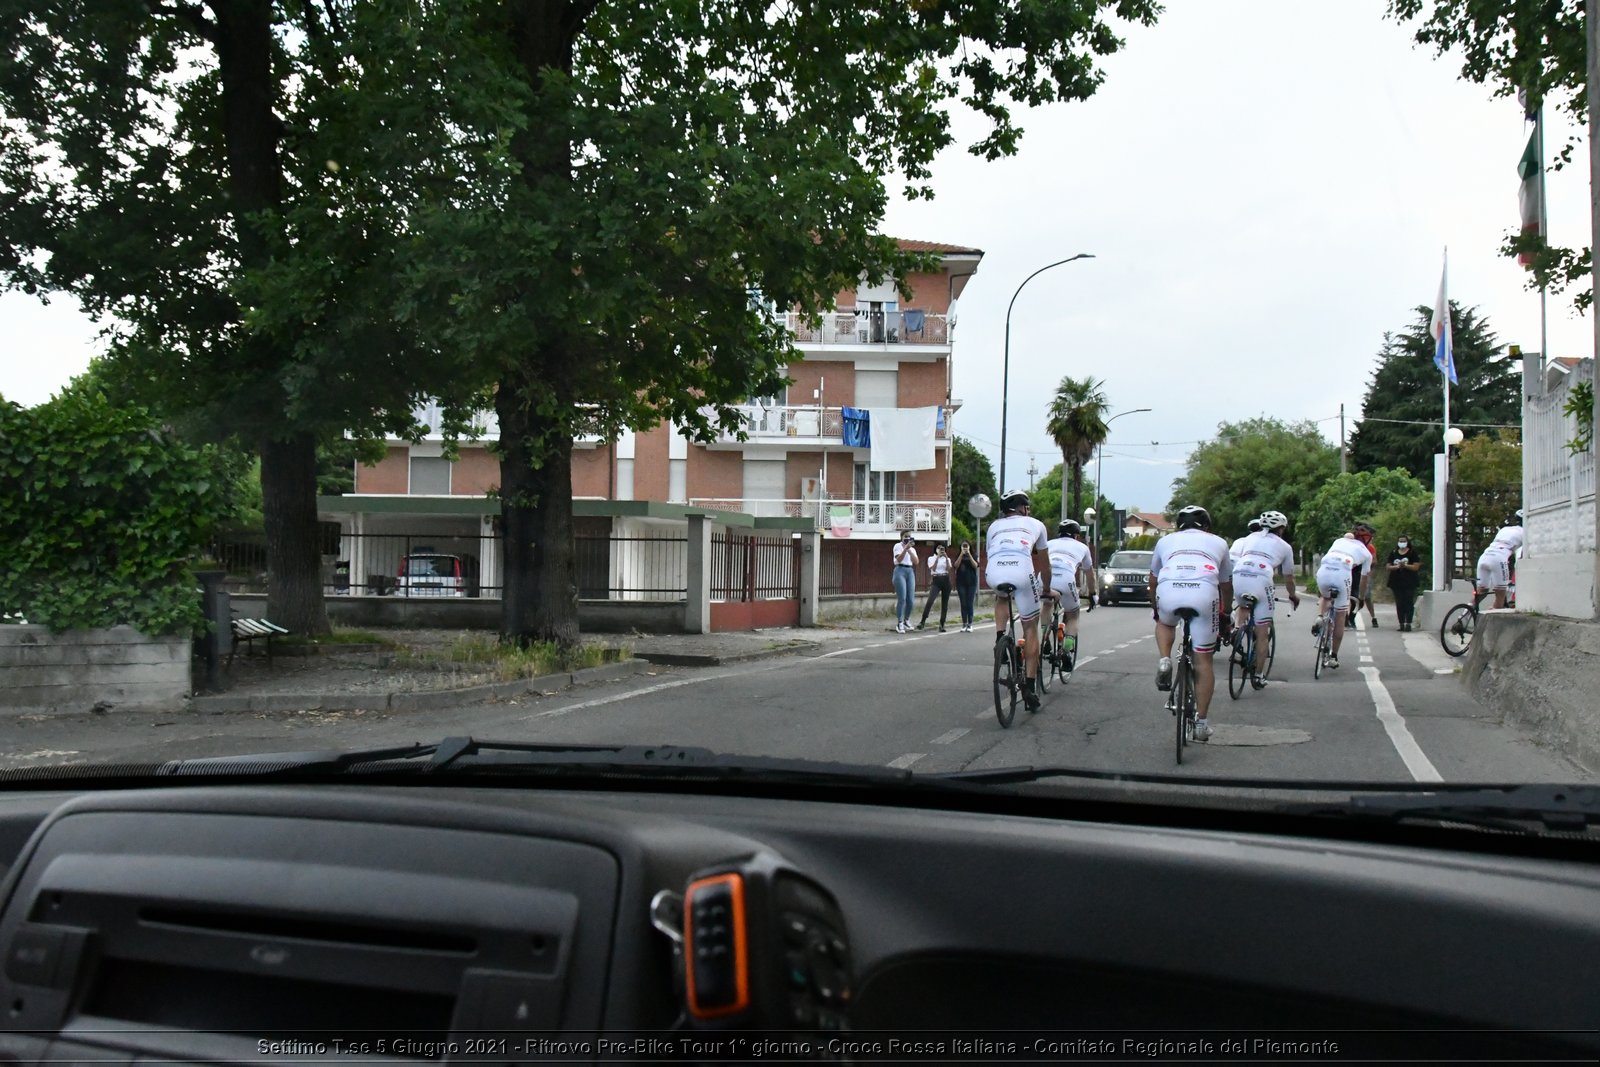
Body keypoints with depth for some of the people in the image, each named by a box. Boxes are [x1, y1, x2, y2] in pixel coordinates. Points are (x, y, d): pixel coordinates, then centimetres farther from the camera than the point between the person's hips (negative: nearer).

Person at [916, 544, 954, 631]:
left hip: (946, 580, 3)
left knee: (945, 603, 1)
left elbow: (948, 569, -5)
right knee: (930, 600, -21)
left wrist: (946, 558, -14)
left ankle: (941, 625, 6)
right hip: (936, 581, -3)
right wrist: (937, 558, -13)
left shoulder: (947, 559, 13)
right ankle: (923, 622, -20)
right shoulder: (931, 558, 8)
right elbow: (933, 568, -9)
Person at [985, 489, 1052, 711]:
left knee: (1002, 596, 38)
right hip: (1022, 571, -2)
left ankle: (1000, 636, 14)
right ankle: (1030, 686, 10)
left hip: (993, 573, 2)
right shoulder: (1035, 524, 29)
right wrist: (1046, 589, 54)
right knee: (1030, 628, 14)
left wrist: (998, 582, 57)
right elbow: (1045, 565, 38)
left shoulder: (994, 526, 33)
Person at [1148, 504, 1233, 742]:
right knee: (1203, 661, 12)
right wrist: (1225, 615, 56)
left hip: (1168, 591, 0)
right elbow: (1226, 586, 41)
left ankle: (1165, 661, 9)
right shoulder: (1218, 542, 32)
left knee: (1165, 623, 36)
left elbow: (1153, 581, 40)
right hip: (1204, 593, 0)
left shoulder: (1166, 540, 32)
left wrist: (1156, 609, 56)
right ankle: (1202, 722, 13)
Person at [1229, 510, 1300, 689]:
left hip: (1238, 576, 2)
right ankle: (1258, 676, 10)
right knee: (1262, 634, 8)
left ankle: (1239, 627, 10)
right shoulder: (1284, 546, 24)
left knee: (1243, 605, 38)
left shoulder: (1250, 538, 29)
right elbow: (1288, 578, 30)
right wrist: (1293, 596, 49)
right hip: (1261, 579, -2)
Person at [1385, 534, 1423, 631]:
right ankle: (1401, 625, 6)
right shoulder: (1393, 553, 12)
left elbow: (1416, 567, -4)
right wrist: (1397, 566, -10)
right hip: (1397, 582, 3)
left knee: (1409, 603, -7)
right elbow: (1388, 567, 8)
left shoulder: (1412, 552, 2)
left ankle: (1408, 624, -9)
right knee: (1399, 604, 3)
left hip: (1409, 583, -3)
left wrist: (1405, 566, -16)